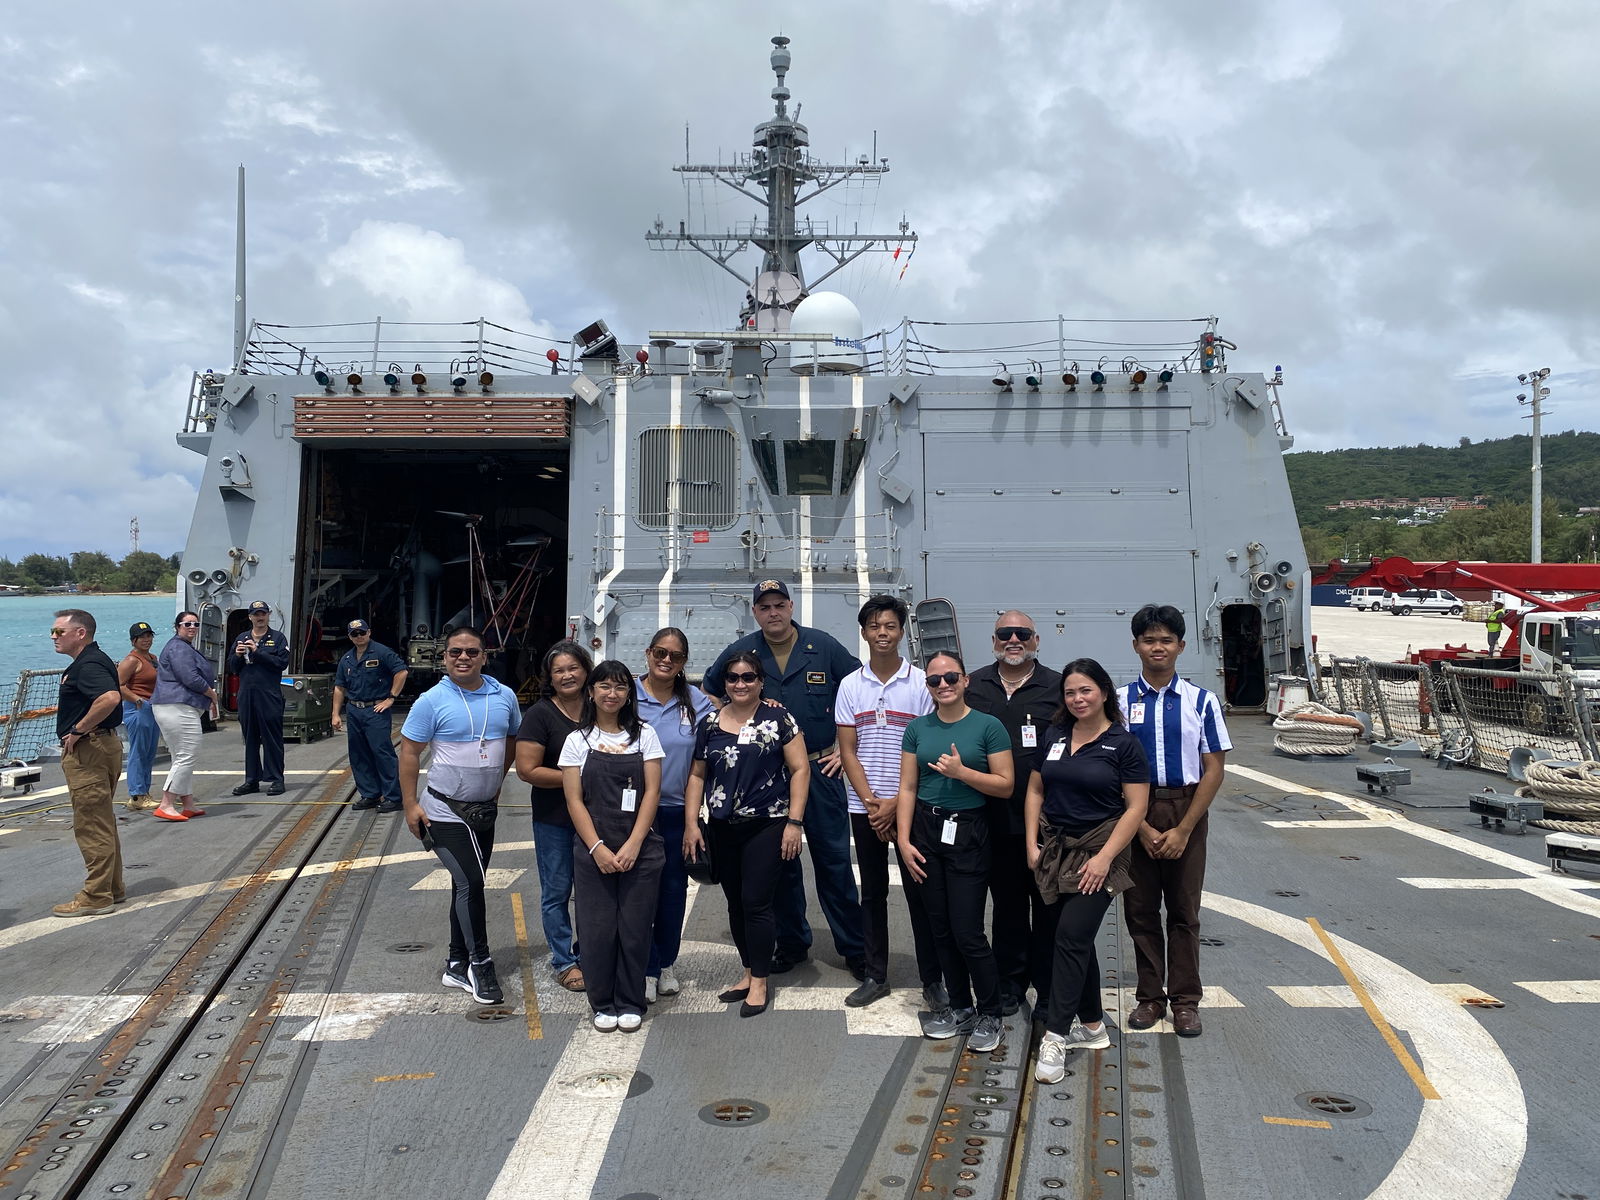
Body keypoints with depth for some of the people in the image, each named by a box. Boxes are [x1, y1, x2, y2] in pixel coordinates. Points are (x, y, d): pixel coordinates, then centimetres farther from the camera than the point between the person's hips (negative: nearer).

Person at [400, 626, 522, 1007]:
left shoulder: (504, 696, 1)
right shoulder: (432, 701, -11)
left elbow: (512, 740, 16)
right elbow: (409, 752, -8)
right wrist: (410, 804, -12)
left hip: (485, 810, 5)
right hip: (445, 811, -5)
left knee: (467, 885, 14)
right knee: (470, 883, -10)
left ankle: (458, 965, 27)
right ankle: (480, 964, 6)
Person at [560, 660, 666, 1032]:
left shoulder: (644, 735, 5)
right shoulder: (578, 740, 5)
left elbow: (652, 792, 0)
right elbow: (574, 800, 0)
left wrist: (633, 845, -10)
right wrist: (597, 848, -10)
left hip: (639, 849, 0)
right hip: (592, 850, 0)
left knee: (634, 928, 1)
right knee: (597, 928, 0)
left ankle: (630, 1004, 17)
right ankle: (602, 1004, 18)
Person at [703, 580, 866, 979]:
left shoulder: (824, 647, -1)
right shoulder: (740, 652, 2)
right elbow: (710, 693, 18)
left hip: (820, 770, -1)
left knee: (834, 859, 1)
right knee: (780, 864, 10)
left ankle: (855, 948, 11)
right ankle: (791, 943, 25)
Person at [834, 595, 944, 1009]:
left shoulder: (920, 684, -3)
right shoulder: (850, 686, 4)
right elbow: (848, 751, 3)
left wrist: (896, 803, -10)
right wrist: (871, 802, -7)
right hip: (864, 807, 2)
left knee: (919, 890, 2)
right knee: (872, 892, 10)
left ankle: (932, 979, 13)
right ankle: (876, 976, 21)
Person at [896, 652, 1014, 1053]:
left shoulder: (988, 726, -5)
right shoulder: (918, 729, 6)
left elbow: (1006, 785, -6)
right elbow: (908, 788, 6)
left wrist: (962, 771, -19)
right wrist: (904, 840, -1)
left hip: (969, 833, -4)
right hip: (927, 831, 4)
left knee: (968, 932, -5)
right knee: (941, 928, 10)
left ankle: (990, 1014, 14)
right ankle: (960, 1007, 26)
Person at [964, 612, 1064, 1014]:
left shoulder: (1056, 687, 0)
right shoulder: (974, 686, 7)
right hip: (995, 819, 2)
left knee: (1047, 903, 7)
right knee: (1006, 902, 14)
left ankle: (1048, 988, 20)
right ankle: (1011, 982, 27)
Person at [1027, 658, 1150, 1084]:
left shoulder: (1123, 744, -6)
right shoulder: (1054, 736, 7)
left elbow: (1136, 807, -8)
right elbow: (1035, 791, 11)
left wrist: (1105, 857, -15)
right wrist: (1032, 844, 3)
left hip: (1097, 853, -5)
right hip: (1054, 850, 5)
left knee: (1070, 937, -11)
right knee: (1066, 937, 11)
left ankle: (1055, 1037, -5)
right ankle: (1092, 1026, 27)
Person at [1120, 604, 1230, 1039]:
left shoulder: (1201, 701, -2)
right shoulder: (1120, 702, -1)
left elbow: (1213, 771, -3)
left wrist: (1182, 830, -10)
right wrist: (1143, 828, -10)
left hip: (1187, 811, 0)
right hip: (1134, 812, 1)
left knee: (1184, 910, 7)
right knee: (1140, 908, 8)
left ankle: (1185, 1000, 19)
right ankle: (1149, 996, 22)